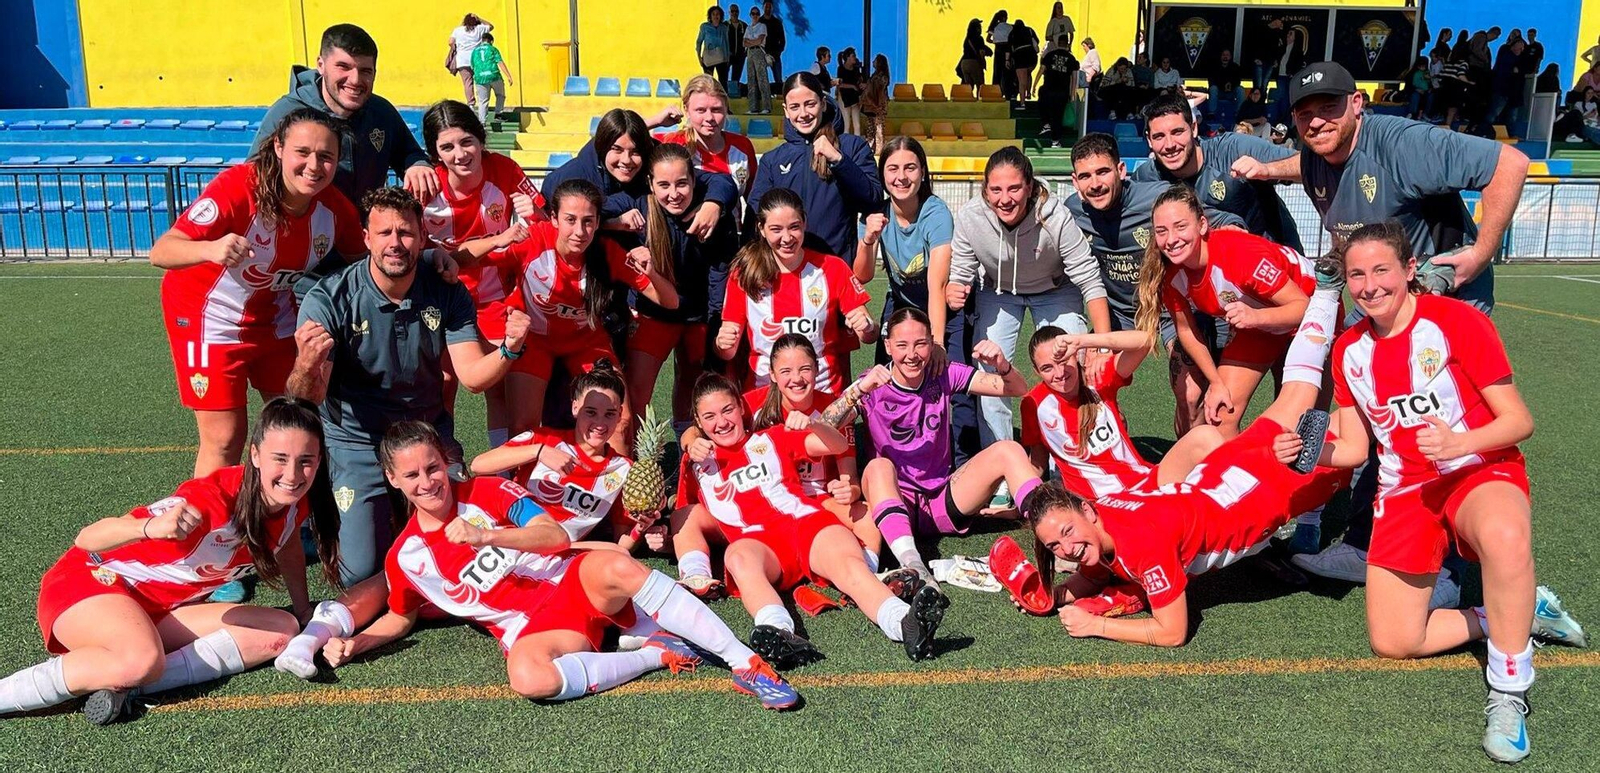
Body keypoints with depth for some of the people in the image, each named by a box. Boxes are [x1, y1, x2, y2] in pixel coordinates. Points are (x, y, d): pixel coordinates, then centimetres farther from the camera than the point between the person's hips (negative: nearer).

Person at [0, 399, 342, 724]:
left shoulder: (296, 499, -13)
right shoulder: (213, 500, -33)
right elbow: (86, 539, -37)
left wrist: (303, 607, 18)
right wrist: (151, 527, -57)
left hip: (164, 610, 7)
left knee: (282, 631, -14)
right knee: (141, 661, -39)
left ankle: (120, 683, -19)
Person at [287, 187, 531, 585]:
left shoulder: (446, 293, -9)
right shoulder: (329, 299, -17)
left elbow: (473, 376, -14)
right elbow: (308, 397, -22)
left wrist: (509, 349, -36)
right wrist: (307, 368, -46)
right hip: (358, 444, -3)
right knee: (362, 572, -8)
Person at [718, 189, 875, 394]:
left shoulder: (833, 269, 2)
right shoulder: (743, 274, 2)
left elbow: (870, 336, 3)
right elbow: (728, 353, 4)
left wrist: (866, 328, -18)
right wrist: (723, 343, -16)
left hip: (825, 394, 0)